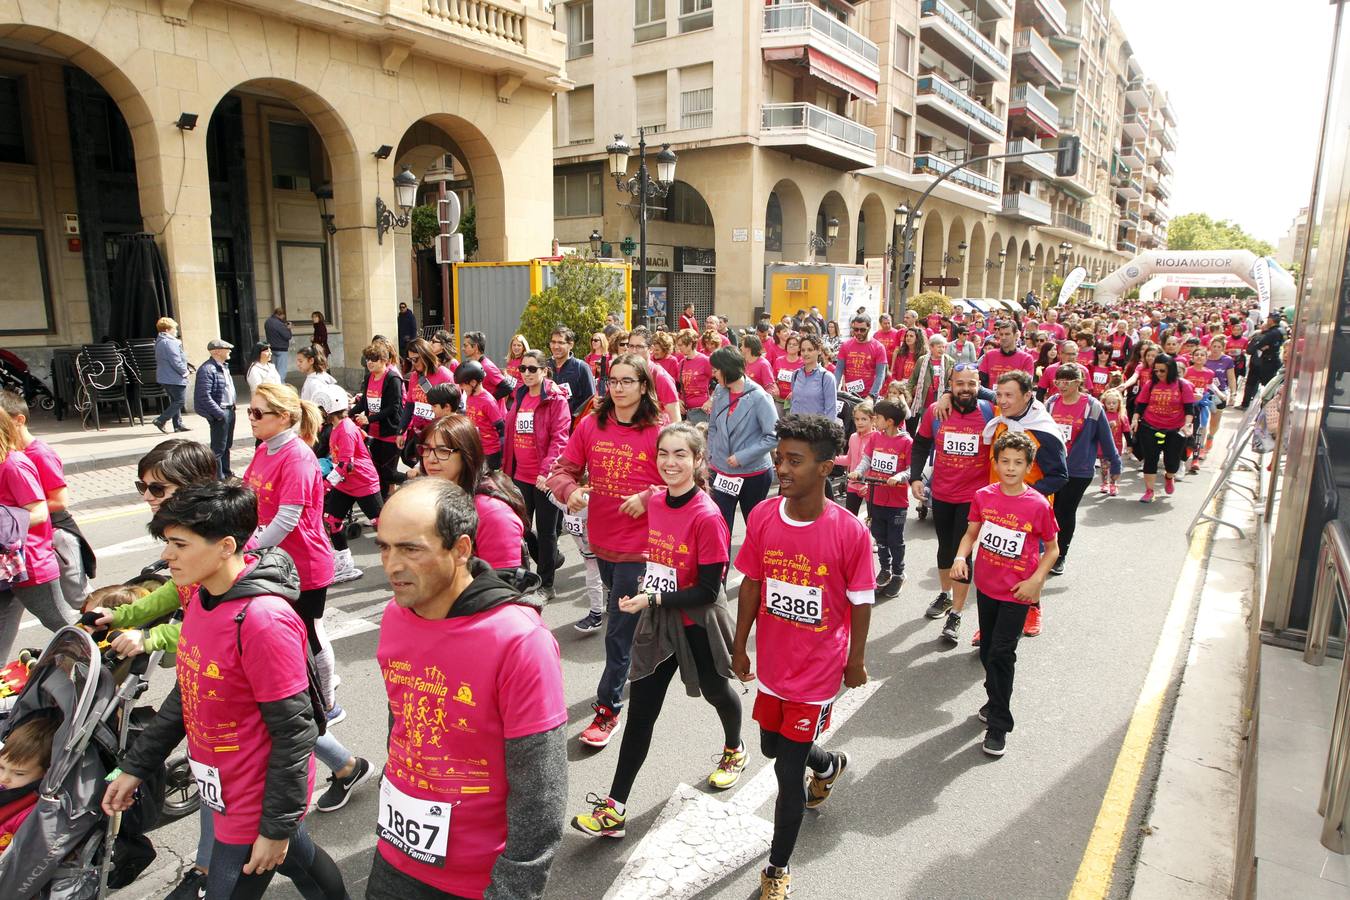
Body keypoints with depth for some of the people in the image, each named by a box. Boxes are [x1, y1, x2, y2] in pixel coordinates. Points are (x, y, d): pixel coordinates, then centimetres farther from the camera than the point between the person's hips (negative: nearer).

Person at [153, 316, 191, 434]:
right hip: (174, 378, -11)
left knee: (175, 401, 15)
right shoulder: (169, 342, -18)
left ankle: (178, 424, 18)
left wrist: (185, 367, 10)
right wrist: (184, 371, -7)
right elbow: (176, 361, -23)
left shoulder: (159, 342, 16)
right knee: (180, 400, -5)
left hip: (165, 377, 11)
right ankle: (161, 420, -8)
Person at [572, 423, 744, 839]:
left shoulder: (707, 516, -24)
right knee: (640, 710, 5)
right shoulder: (656, 501, -4)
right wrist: (644, 593, 3)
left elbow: (708, 591, -23)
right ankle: (614, 808, 12)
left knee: (716, 691, 23)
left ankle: (734, 749, 55)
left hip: (698, 625, -4)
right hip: (657, 622, 5)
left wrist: (653, 599, -26)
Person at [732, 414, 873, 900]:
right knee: (772, 746, 26)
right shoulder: (762, 517, -11)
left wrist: (856, 660, 1)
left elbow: (860, 602, -9)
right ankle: (828, 765, 61)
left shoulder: (850, 532, -23)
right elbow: (751, 584, 1)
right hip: (773, 663, 5)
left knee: (788, 771, 3)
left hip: (817, 671, -5)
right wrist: (740, 646, 8)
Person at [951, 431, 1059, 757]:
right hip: (986, 586, 4)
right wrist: (960, 557, -15)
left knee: (1001, 654, -4)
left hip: (1017, 592, -4)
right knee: (987, 651, 17)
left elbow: (1052, 548, -2)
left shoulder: (1038, 505, -13)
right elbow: (971, 534, 4)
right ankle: (995, 699, 41)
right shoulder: (984, 496, -5)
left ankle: (998, 724, 9)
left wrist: (1036, 580, -14)